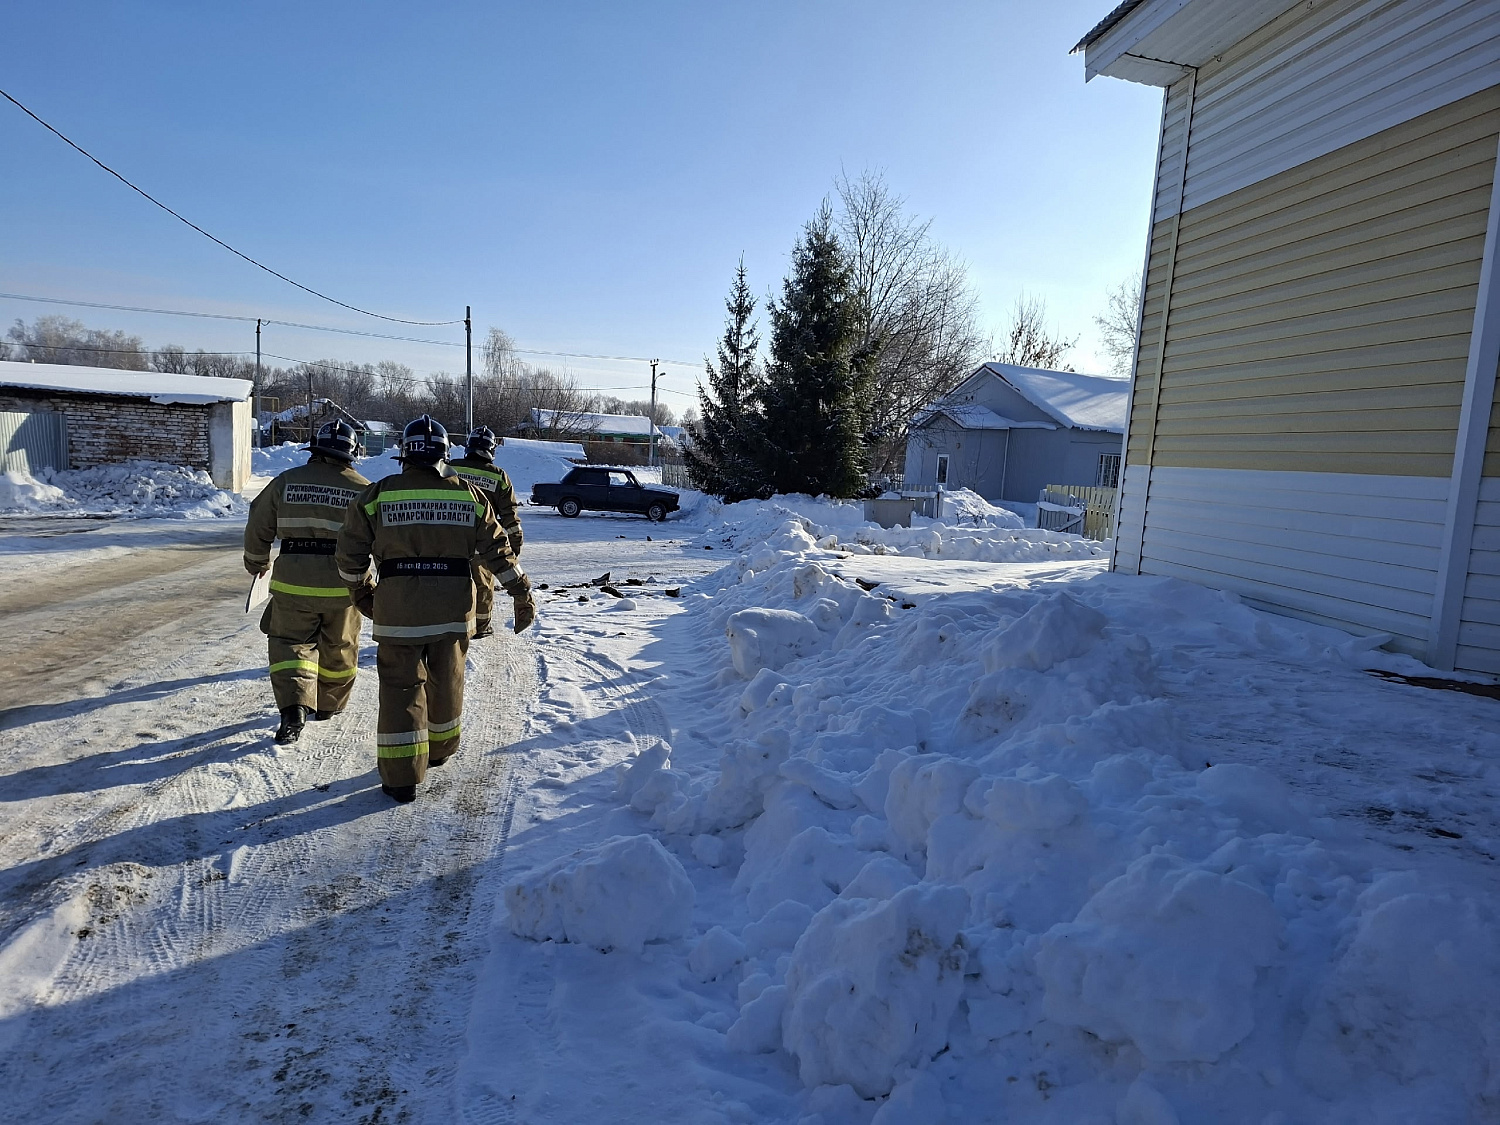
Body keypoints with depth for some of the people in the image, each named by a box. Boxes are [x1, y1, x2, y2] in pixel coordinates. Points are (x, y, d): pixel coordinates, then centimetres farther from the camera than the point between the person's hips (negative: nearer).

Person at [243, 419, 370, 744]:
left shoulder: (286, 481, -1)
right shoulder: (363, 489, -2)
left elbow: (258, 528, 6)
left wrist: (257, 564, 23)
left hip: (294, 582, 0)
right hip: (343, 585, 1)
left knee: (289, 642, 10)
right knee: (339, 647, 18)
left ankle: (293, 705, -8)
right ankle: (330, 704, 33)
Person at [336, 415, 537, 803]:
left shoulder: (375, 496, -2)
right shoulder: (470, 496, 2)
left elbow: (350, 555, 4)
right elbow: (498, 552, 4)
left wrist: (362, 594, 20)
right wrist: (523, 594, 12)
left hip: (398, 610, -2)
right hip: (453, 610, 2)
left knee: (401, 688, 5)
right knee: (446, 682, 19)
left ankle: (402, 778, 7)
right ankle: (440, 749, 40)